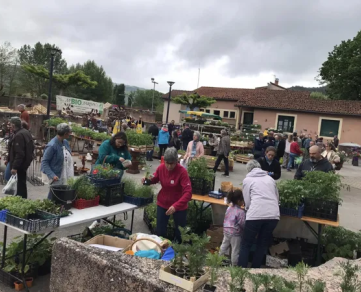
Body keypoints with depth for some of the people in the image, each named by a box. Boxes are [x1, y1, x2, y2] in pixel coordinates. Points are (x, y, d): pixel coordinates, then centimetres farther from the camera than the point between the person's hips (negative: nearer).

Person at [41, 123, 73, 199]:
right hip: (57, 178, -7)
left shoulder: (65, 142, 4)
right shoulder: (52, 146, -19)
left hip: (66, 177, 7)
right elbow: (44, 162, -17)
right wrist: (52, 175, -27)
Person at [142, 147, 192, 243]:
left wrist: (176, 206, -43)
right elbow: (154, 179, 9)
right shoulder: (161, 167, -12)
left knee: (180, 232, 15)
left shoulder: (182, 171, -25)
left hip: (179, 206, -3)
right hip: (162, 203, 3)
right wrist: (147, 180, -15)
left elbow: (188, 192, -31)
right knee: (160, 231, 13)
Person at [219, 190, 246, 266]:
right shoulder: (241, 212, -20)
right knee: (235, 250, 4)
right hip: (235, 233, -7)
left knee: (224, 246, 20)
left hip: (226, 231, 8)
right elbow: (242, 223, -20)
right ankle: (234, 264, 13)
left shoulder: (229, 208, 3)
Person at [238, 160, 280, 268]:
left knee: (246, 245, 9)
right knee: (262, 245, 17)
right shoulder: (270, 178, 21)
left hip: (255, 215, -4)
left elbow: (247, 201, 7)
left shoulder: (247, 179, 11)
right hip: (273, 215, 4)